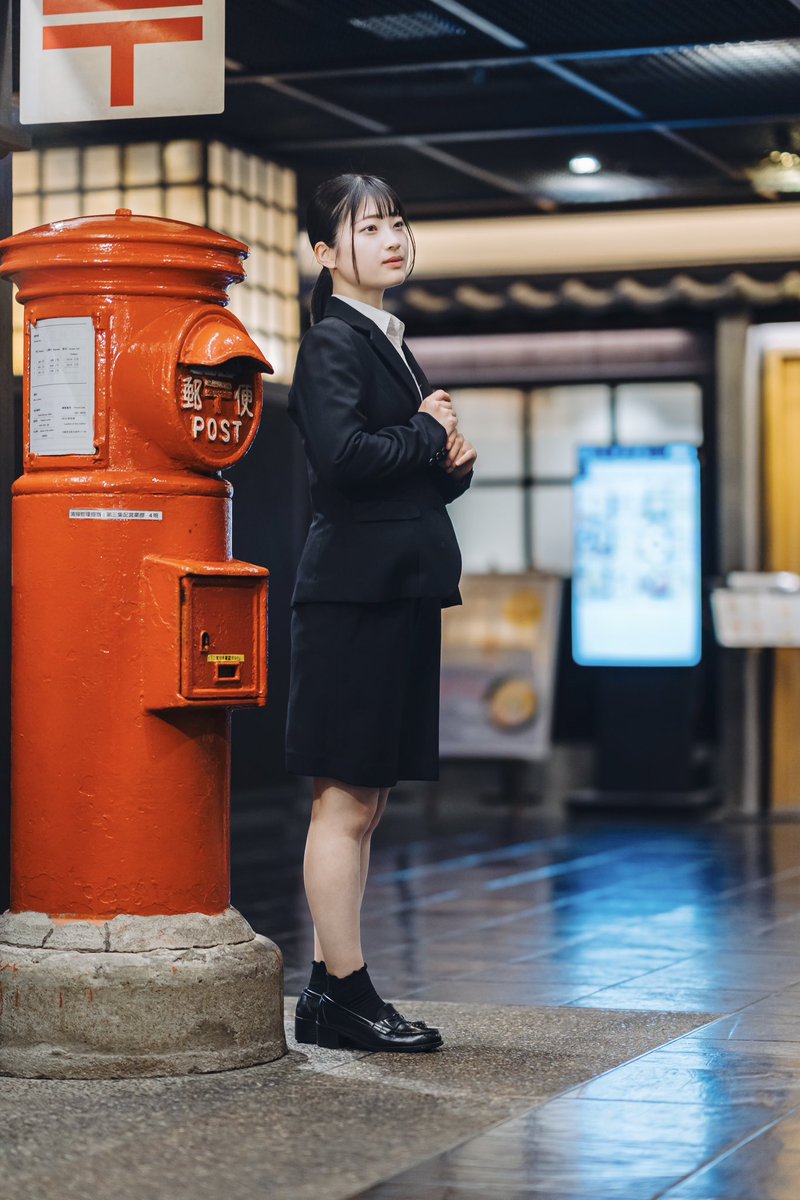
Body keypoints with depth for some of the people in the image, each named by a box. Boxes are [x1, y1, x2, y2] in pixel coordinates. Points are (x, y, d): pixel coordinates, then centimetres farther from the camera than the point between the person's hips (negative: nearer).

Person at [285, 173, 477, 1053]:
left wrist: (452, 462, 3)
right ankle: (343, 994, 0)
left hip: (401, 589, 10)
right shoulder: (333, 340, -8)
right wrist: (430, 435, -9)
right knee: (345, 800, -5)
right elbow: (343, 455, -24)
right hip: (355, 591, -10)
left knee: (365, 801, 11)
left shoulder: (387, 341, 20)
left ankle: (331, 993, 16)